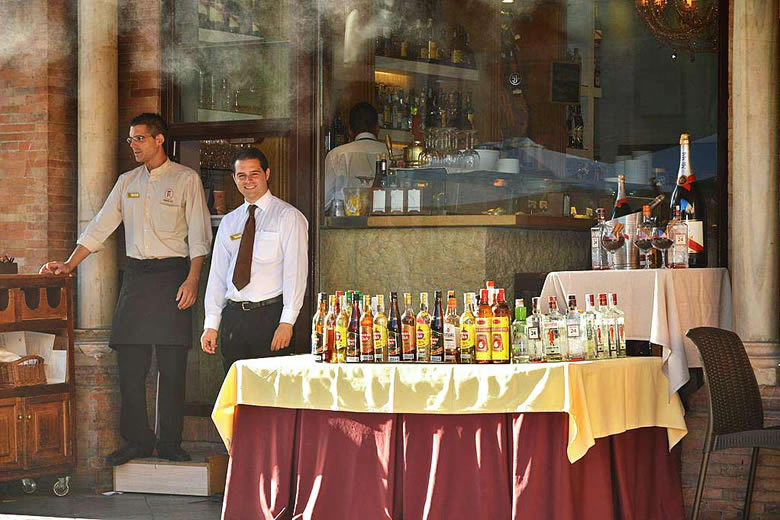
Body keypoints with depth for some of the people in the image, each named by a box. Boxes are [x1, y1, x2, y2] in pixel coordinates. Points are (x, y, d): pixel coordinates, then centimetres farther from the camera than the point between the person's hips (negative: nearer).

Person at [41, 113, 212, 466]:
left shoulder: (186, 179, 0)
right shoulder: (127, 181, 14)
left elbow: (199, 234, -4)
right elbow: (100, 227, 13)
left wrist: (192, 280, -14)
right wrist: (70, 264, 5)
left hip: (171, 272, -4)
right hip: (136, 274, 5)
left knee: (172, 365, -3)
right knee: (130, 362, 0)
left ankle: (169, 443, 4)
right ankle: (137, 440, 8)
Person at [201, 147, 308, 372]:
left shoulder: (288, 217, 1)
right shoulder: (228, 223, 16)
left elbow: (296, 271, -6)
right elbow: (217, 275, 15)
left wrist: (287, 322, -15)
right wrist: (211, 325, 6)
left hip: (270, 316, -5)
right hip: (233, 317, 5)